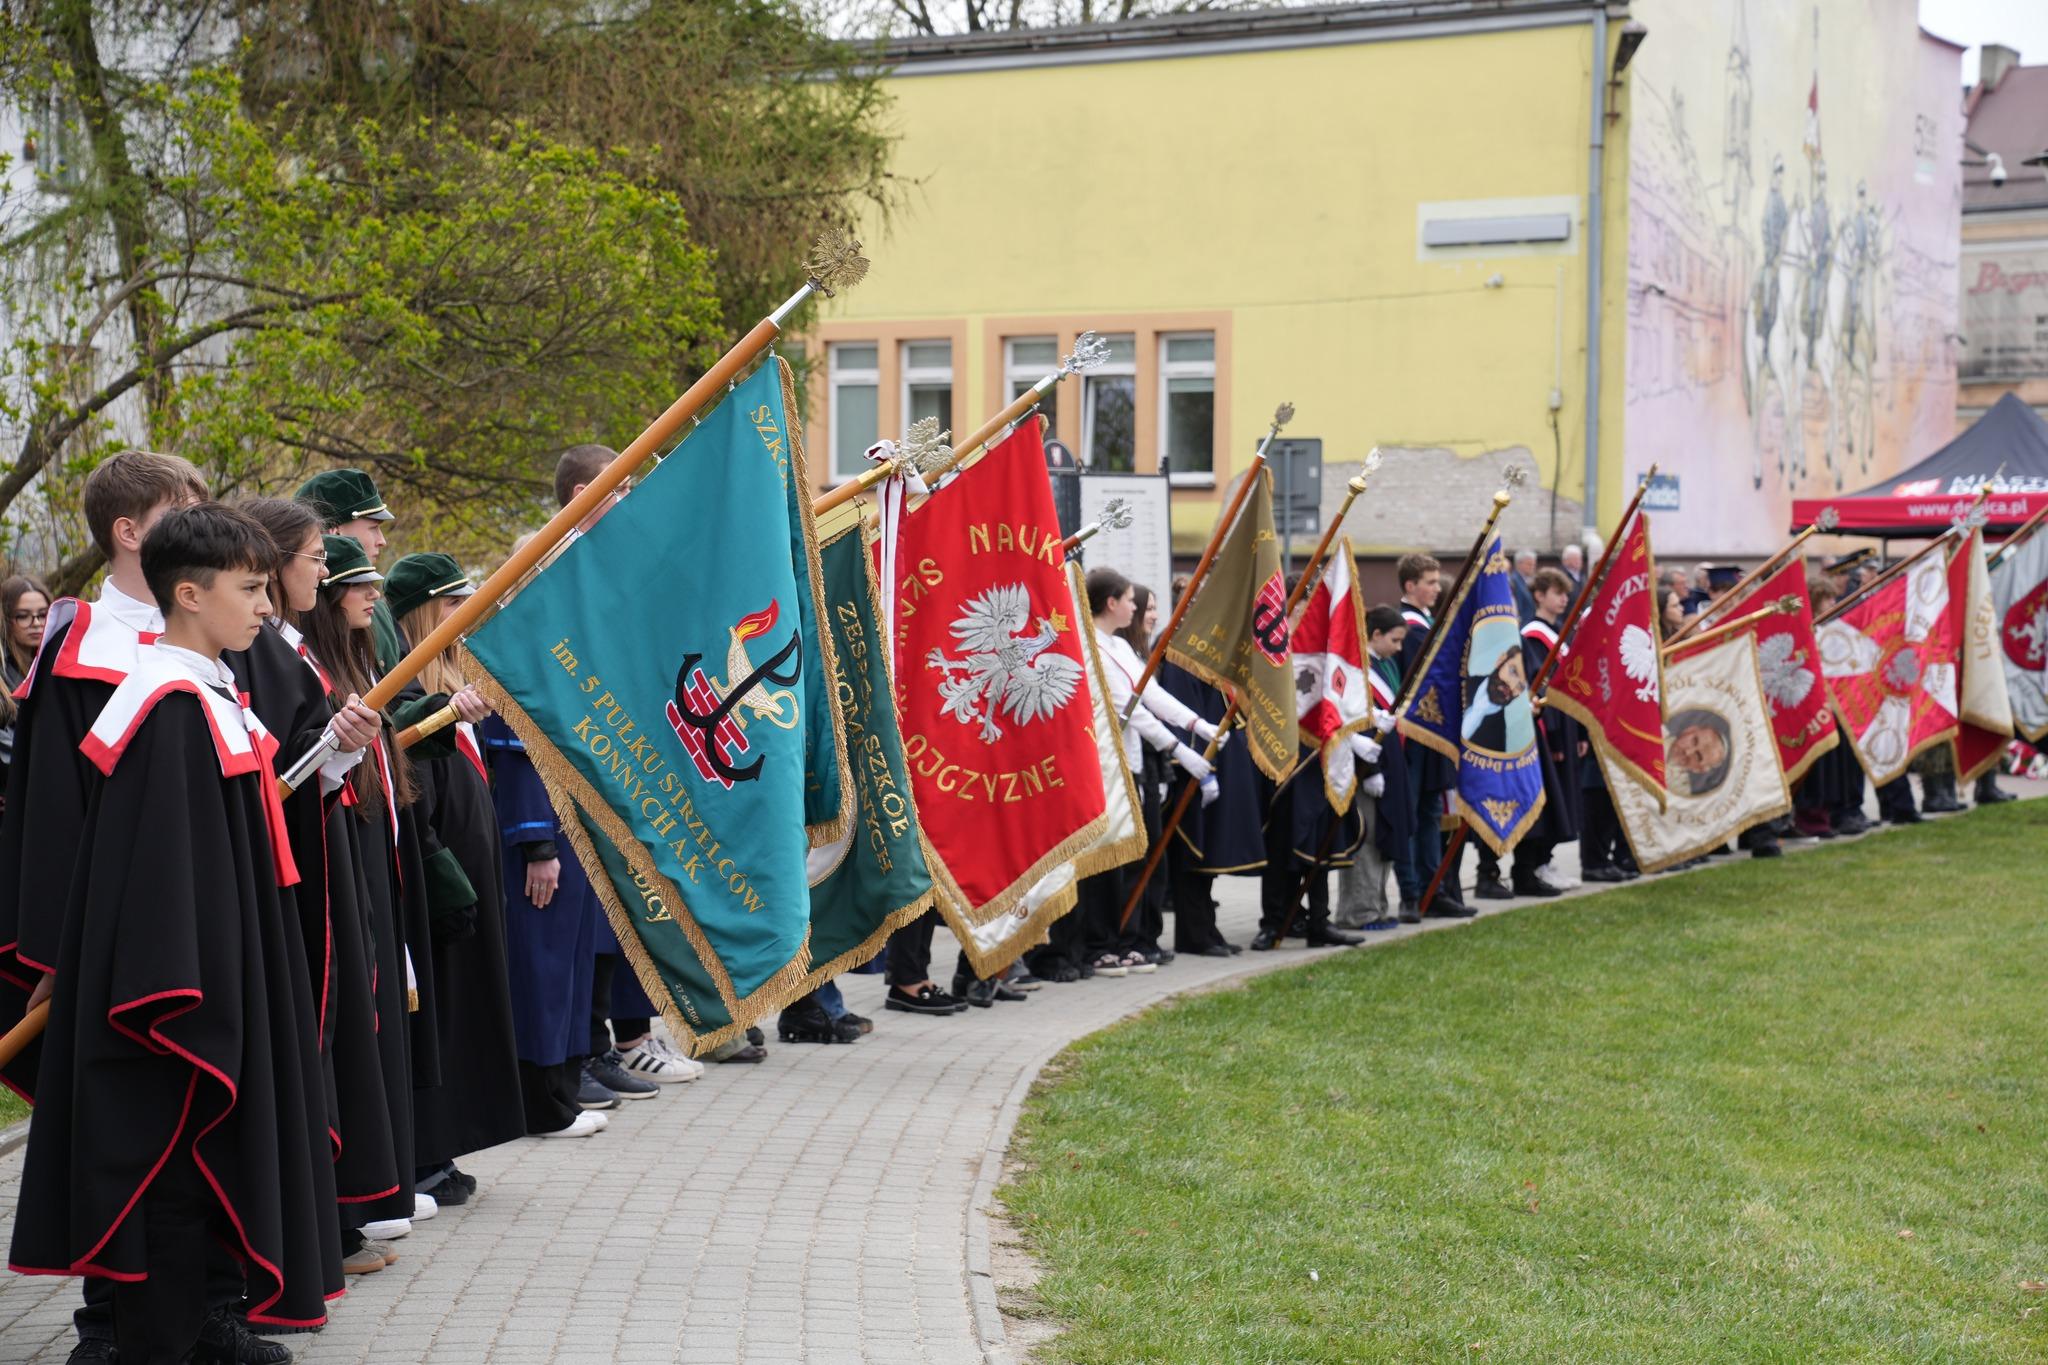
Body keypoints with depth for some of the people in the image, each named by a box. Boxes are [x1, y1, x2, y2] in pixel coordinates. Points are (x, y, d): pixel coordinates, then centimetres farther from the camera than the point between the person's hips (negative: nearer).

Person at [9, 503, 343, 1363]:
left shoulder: (211, 695, 11)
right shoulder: (170, 709, -19)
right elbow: (156, 863, -24)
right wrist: (182, 994, -26)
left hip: (222, 963, 10)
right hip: (185, 978, -10)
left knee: (206, 1159, 16)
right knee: (172, 1162, -3)